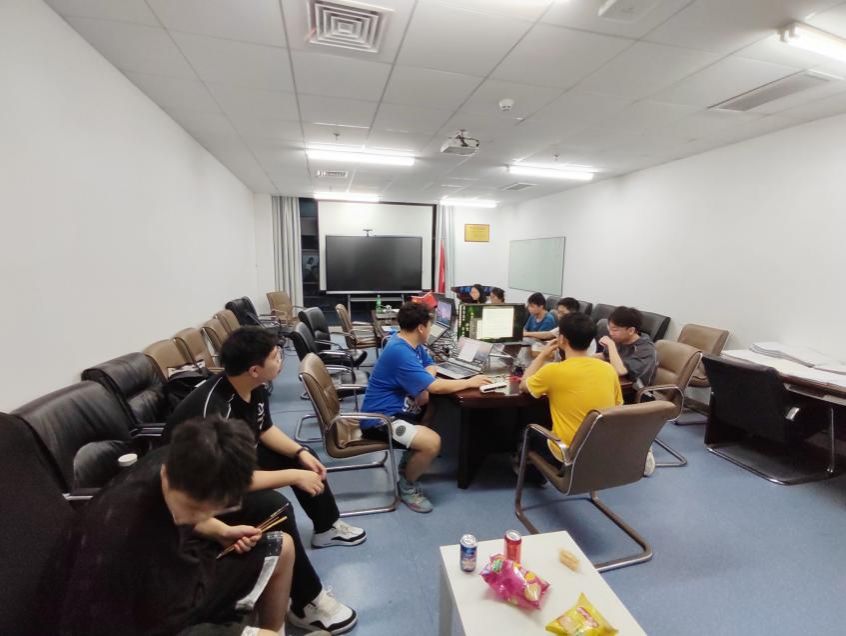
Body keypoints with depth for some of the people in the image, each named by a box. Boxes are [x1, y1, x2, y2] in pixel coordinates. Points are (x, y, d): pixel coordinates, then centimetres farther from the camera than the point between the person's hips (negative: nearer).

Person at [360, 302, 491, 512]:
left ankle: (409, 461, 22)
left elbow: (430, 367, 13)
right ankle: (407, 485, 4)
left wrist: (424, 388, -9)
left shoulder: (411, 343, 4)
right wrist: (470, 382, -12)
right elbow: (435, 387, -26)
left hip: (395, 409, 10)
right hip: (379, 419, -10)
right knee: (432, 442, -25)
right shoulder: (400, 352, -26)